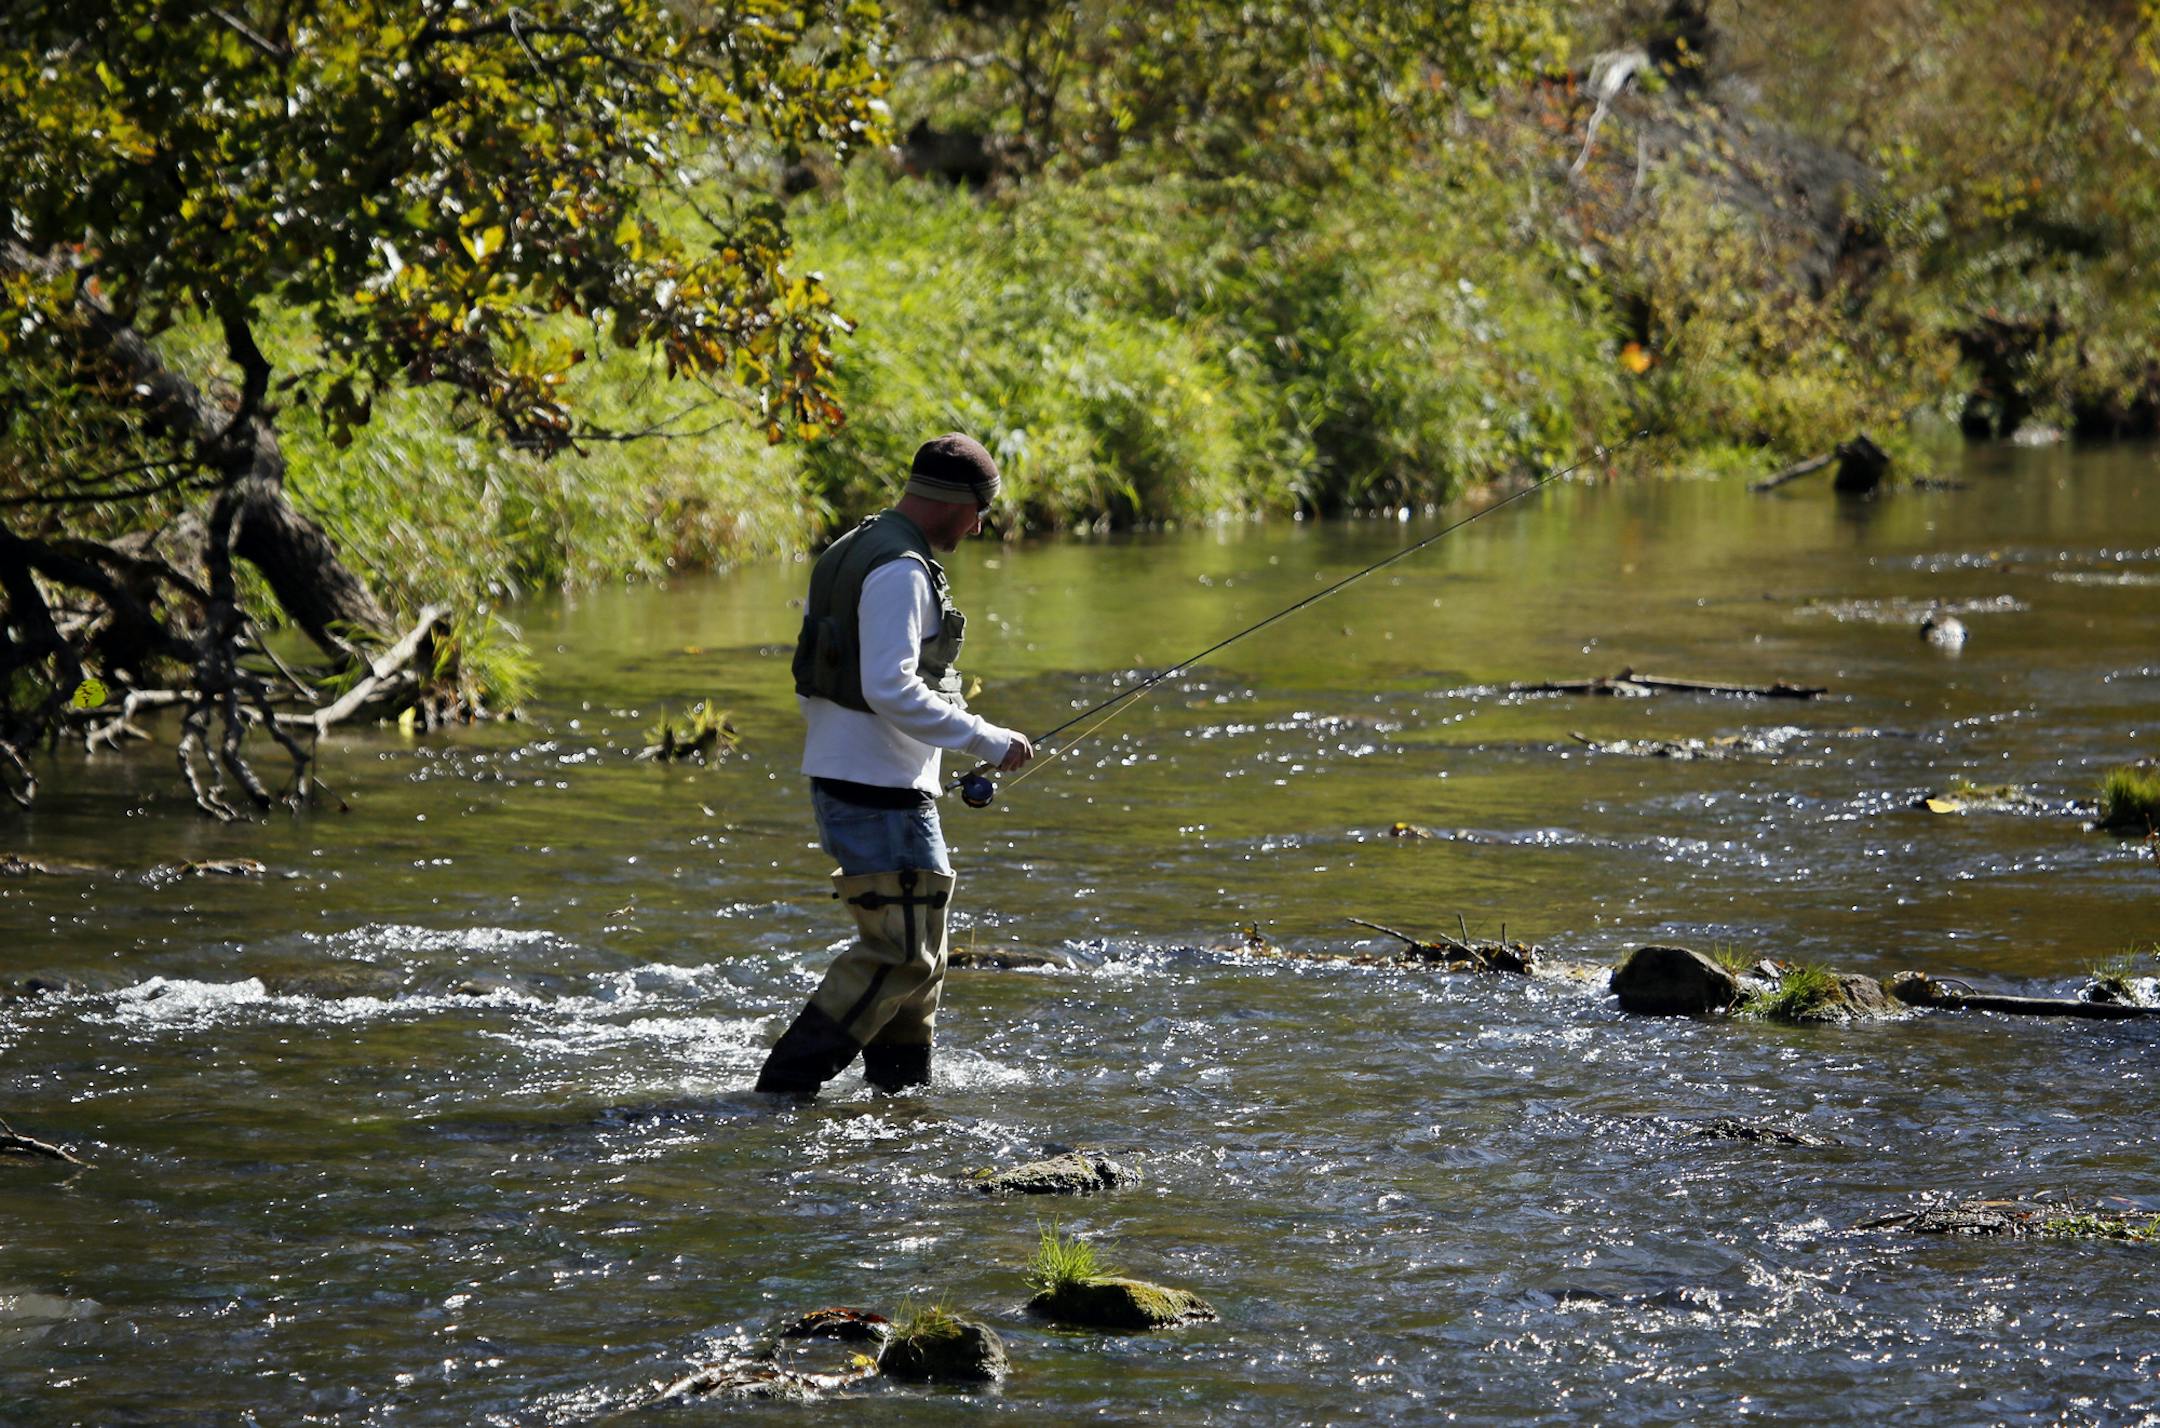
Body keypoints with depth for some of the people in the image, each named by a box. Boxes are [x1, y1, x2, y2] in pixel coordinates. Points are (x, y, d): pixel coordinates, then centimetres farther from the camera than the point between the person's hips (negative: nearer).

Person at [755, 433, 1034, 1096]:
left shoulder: (853, 552, 16)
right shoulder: (900, 571, -17)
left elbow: (813, 680, 21)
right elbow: (890, 688, -26)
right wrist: (987, 741, -20)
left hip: (839, 777, 11)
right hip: (880, 792, -11)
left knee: (920, 945, 17)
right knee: (901, 951, -9)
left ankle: (903, 1083, 21)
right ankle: (789, 1078, -11)